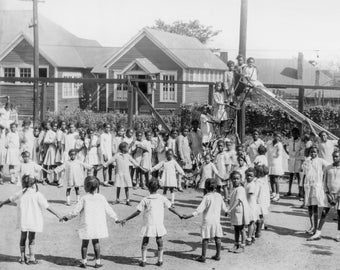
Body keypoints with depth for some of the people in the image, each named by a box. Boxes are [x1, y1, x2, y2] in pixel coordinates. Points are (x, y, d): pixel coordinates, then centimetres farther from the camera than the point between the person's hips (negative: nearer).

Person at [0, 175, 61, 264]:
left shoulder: (21, 193, -1)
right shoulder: (37, 194, -11)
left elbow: (10, 199, 14)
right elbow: (47, 207, -14)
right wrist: (59, 216, -12)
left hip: (23, 218, 3)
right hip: (33, 219, -3)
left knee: (23, 237, 17)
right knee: (32, 238, 8)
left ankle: (22, 257, 23)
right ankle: (31, 258, 11)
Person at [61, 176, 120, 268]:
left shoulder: (84, 198, -10)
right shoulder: (101, 198, -3)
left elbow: (75, 211, -8)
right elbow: (108, 210, 4)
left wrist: (66, 217, 6)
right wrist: (115, 218, 18)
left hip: (86, 225, -2)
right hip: (97, 225, 2)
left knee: (85, 243, 11)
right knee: (96, 242, 14)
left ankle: (84, 261, 14)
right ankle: (98, 262, 15)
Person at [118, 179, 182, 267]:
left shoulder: (145, 200, -8)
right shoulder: (162, 198, -3)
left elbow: (137, 212, -11)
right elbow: (171, 208, 4)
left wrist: (126, 219, -5)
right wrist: (179, 215, 19)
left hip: (148, 224, -2)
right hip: (159, 224, 2)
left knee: (145, 242, 11)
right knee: (159, 242, 15)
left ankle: (143, 261, 10)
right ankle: (160, 260, 19)